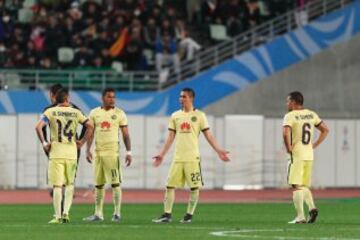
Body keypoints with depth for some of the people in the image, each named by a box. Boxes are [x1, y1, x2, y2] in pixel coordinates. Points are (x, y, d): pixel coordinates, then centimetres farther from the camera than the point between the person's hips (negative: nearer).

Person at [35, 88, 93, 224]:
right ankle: (66, 213, 4)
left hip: (56, 153, -2)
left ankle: (58, 217, -3)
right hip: (71, 153, 2)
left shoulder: (50, 112, 0)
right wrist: (82, 142, 11)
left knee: (57, 186, 0)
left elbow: (38, 127, -13)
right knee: (70, 184, 16)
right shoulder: (75, 112, 7)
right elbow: (90, 126, 5)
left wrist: (44, 143, -4)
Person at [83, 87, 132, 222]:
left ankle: (117, 213, -3)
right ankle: (98, 214, 13)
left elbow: (125, 134, 1)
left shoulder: (119, 114, 1)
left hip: (112, 152, -3)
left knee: (115, 182, -6)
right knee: (98, 184, 8)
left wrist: (128, 152, -6)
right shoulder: (94, 113, 8)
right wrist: (88, 150, -1)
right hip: (98, 152, 3)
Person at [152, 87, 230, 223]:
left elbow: (208, 135, 1)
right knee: (170, 185, 0)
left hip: (192, 158, -3)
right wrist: (162, 154, 10)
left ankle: (189, 215, 8)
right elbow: (170, 137, 14)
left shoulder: (199, 115, 1)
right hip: (178, 158, 3)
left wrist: (218, 151, -8)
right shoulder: (175, 116, 11)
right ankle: (167, 215, 5)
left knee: (194, 187, -2)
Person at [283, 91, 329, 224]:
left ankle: (300, 216, -10)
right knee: (305, 186, 16)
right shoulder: (311, 115, 11)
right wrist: (315, 145, 14)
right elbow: (325, 130, 15)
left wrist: (288, 147, -12)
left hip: (296, 155, -6)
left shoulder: (290, 116, -9)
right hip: (309, 155, 6)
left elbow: (286, 133, -26)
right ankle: (312, 207, -6)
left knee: (296, 186, -4)